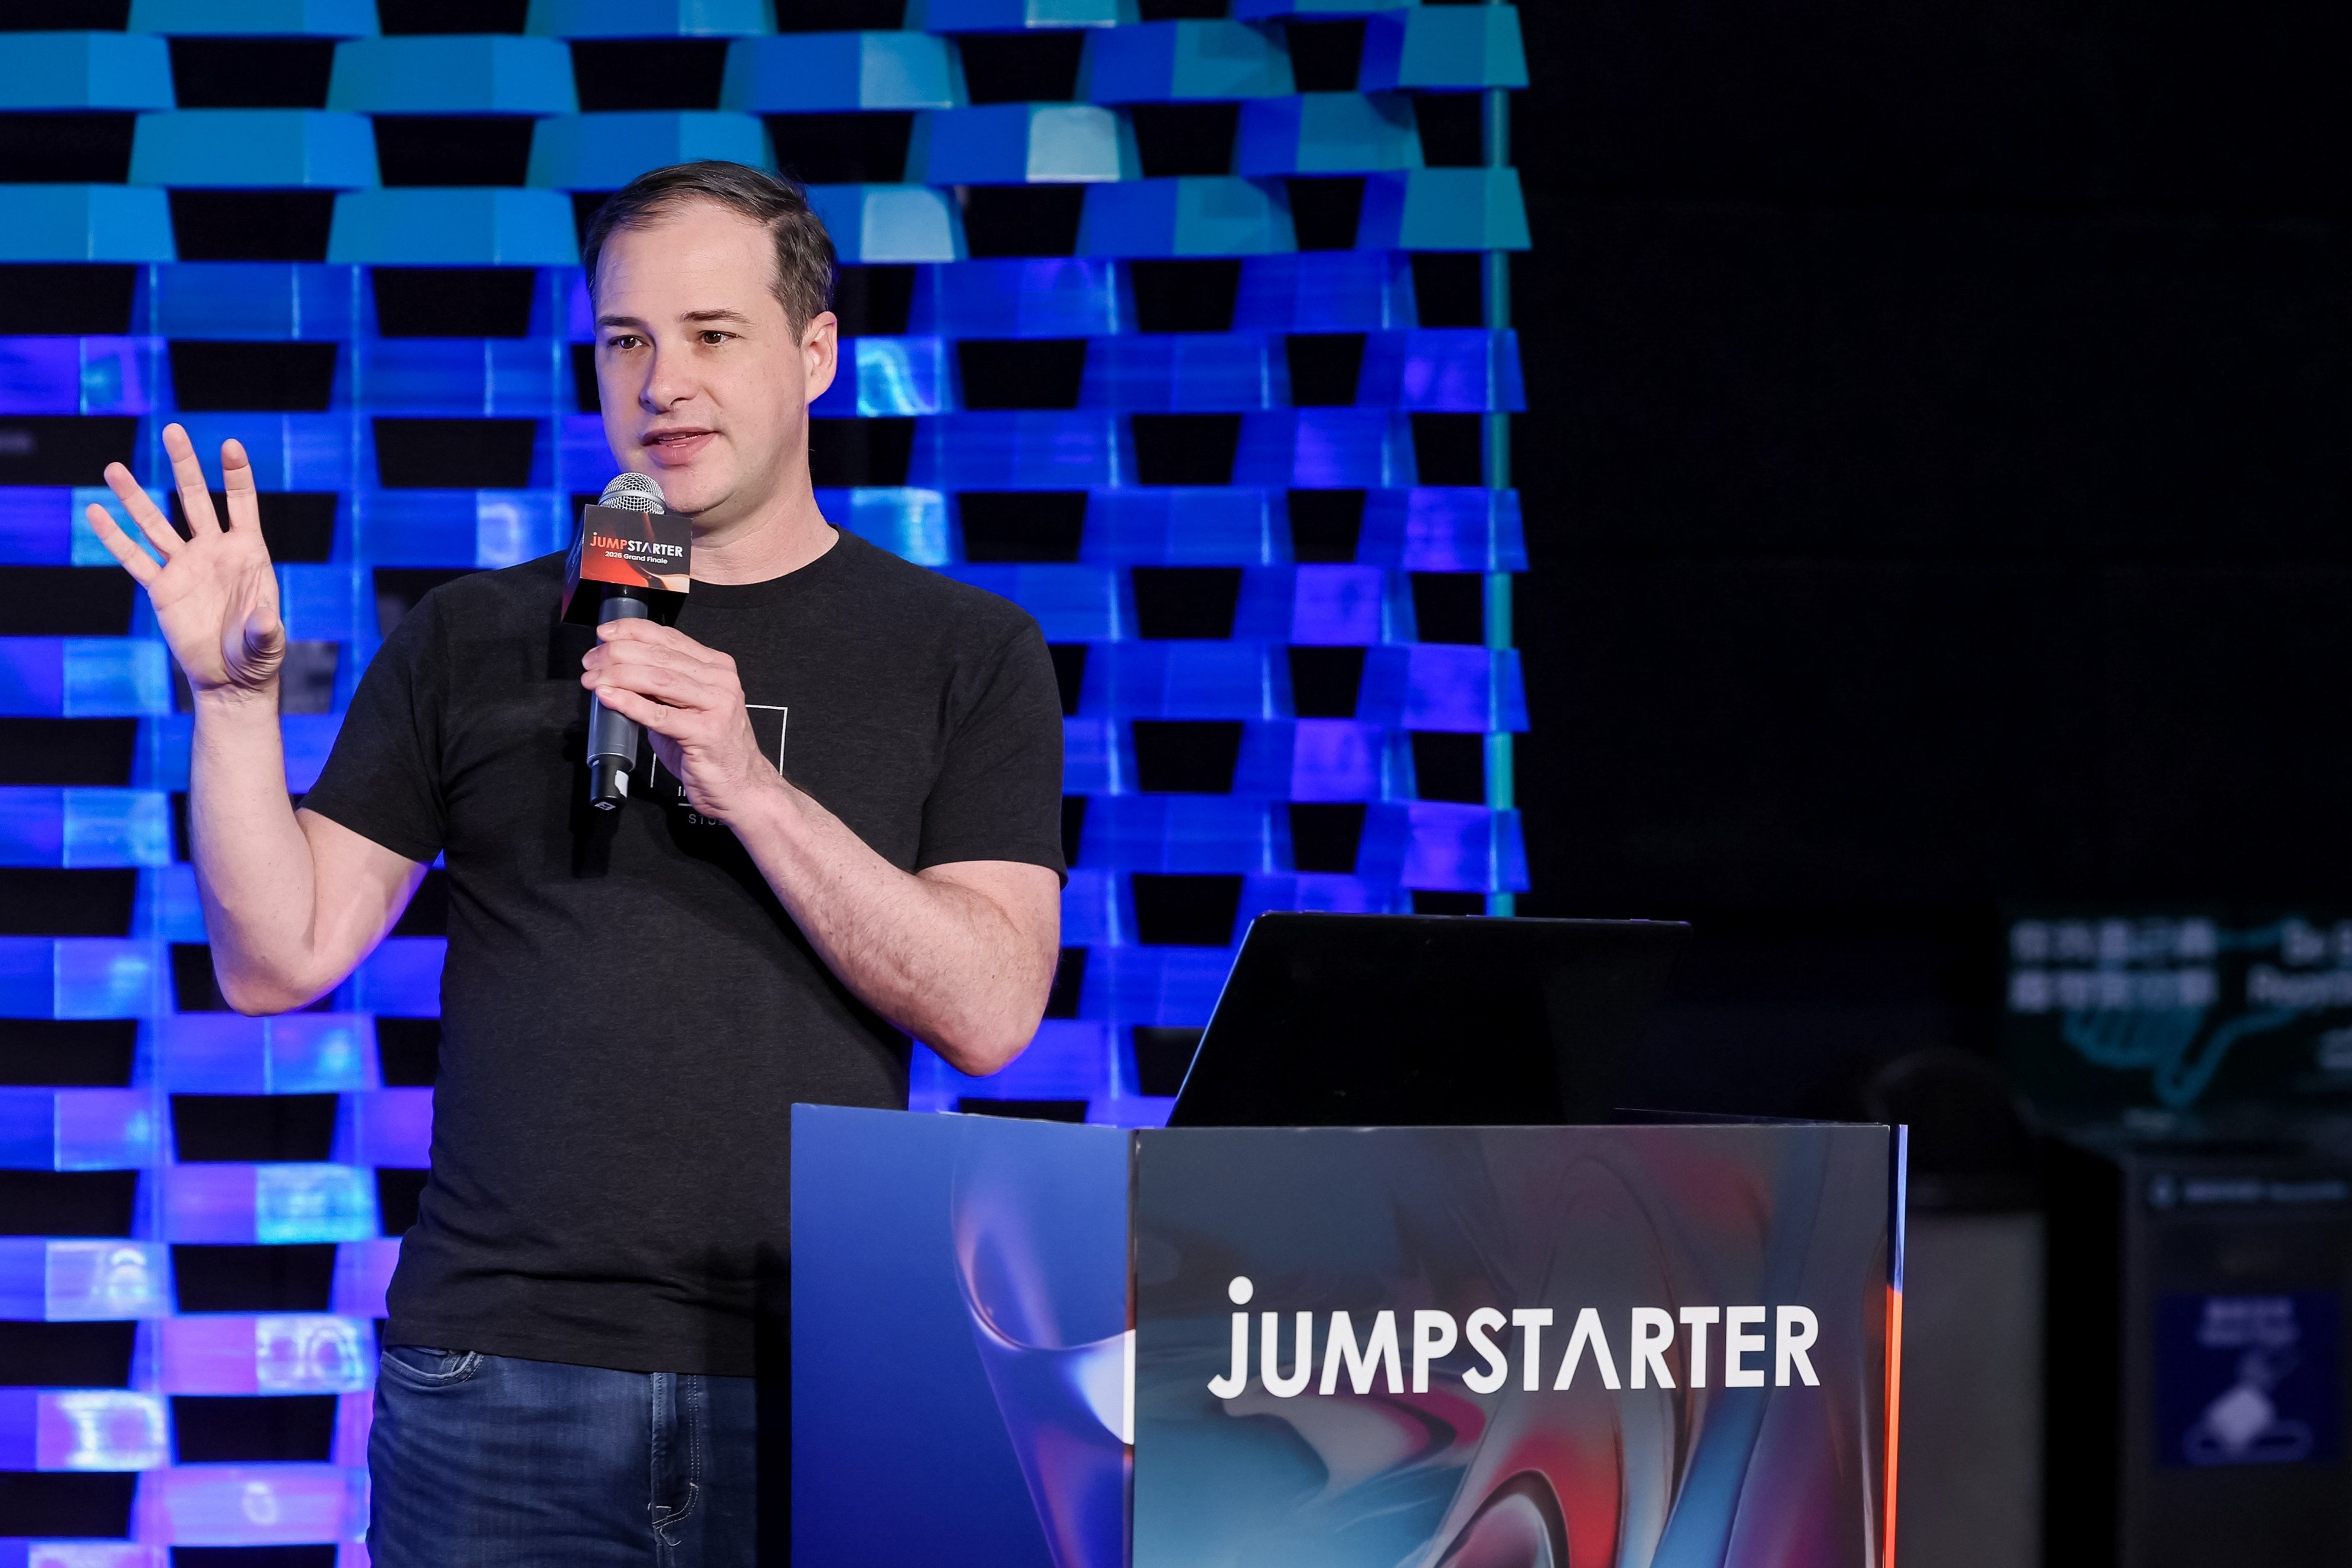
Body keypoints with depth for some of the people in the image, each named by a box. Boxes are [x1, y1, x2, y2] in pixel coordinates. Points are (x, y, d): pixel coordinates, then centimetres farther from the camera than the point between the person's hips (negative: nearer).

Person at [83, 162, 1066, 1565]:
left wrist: (751, 790, -16)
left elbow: (991, 1012, -6)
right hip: (501, 1375, 1)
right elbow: (281, 962, 6)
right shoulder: (474, 642, 10)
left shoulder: (964, 652, 5)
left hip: (814, 1389, -1)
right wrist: (237, 698, -8)